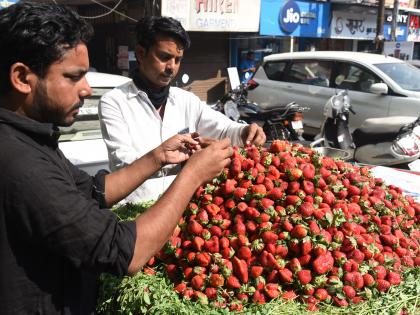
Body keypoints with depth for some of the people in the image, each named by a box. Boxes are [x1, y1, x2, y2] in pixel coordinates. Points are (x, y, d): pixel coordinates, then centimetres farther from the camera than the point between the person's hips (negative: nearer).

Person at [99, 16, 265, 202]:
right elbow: (122, 163, -13)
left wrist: (245, 132, -14)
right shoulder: (114, 102, -2)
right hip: (138, 205, -3)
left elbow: (224, 129, 9)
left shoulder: (187, 100, 13)